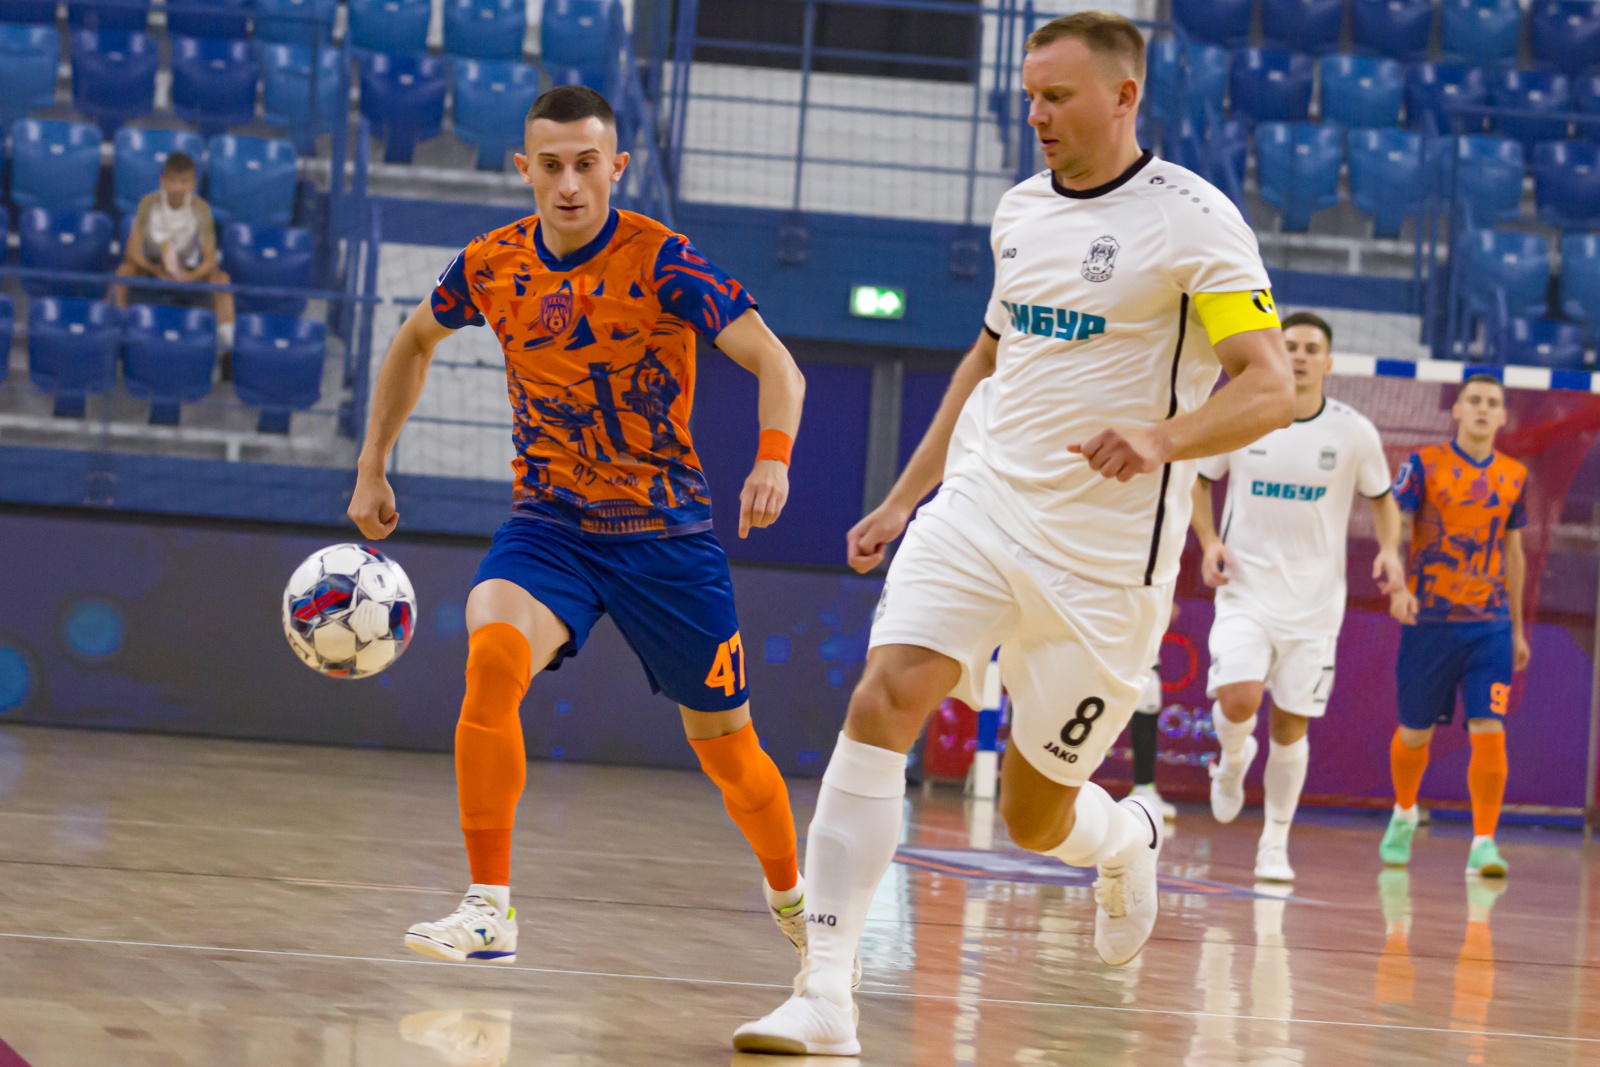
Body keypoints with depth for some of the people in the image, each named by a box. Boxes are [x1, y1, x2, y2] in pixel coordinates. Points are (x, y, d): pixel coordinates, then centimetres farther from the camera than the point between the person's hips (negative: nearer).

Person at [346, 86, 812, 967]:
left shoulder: (663, 263, -15)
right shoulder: (491, 266, -3)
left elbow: (777, 366, -20)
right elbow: (415, 342, 18)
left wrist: (773, 459, -39)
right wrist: (371, 469, 16)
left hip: (667, 533, -1)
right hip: (549, 523, 2)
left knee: (726, 748, 7)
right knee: (492, 654, -29)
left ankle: (792, 897, 37)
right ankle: (489, 908, -23)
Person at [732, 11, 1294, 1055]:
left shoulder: (1192, 219, -9)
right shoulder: (1021, 212, 11)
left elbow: (1271, 388, -15)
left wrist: (1164, 438, -33)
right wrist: (903, 497, 23)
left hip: (1104, 549, -5)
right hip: (980, 508, 5)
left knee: (1038, 819, 4)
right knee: (883, 702, -19)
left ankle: (1128, 837, 42)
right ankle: (826, 998, -21)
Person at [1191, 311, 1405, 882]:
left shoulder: (1354, 432, -4)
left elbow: (1381, 496, 11)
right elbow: (1199, 480, 11)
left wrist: (1389, 548, -8)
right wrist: (1209, 542, -4)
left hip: (1315, 600, 1)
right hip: (1246, 592, -1)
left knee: (1291, 725, 4)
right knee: (1238, 700, -21)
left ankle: (1275, 845, 21)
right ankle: (1232, 759, 16)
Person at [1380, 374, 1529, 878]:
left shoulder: (1513, 476, 8)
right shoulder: (1424, 465, -2)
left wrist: (1518, 627, 18)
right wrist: (1398, 586, -28)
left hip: (1490, 626, 2)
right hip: (1429, 622, -2)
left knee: (1489, 731, -12)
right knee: (1414, 733, 9)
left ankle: (1484, 843, -8)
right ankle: (1404, 814, 37)